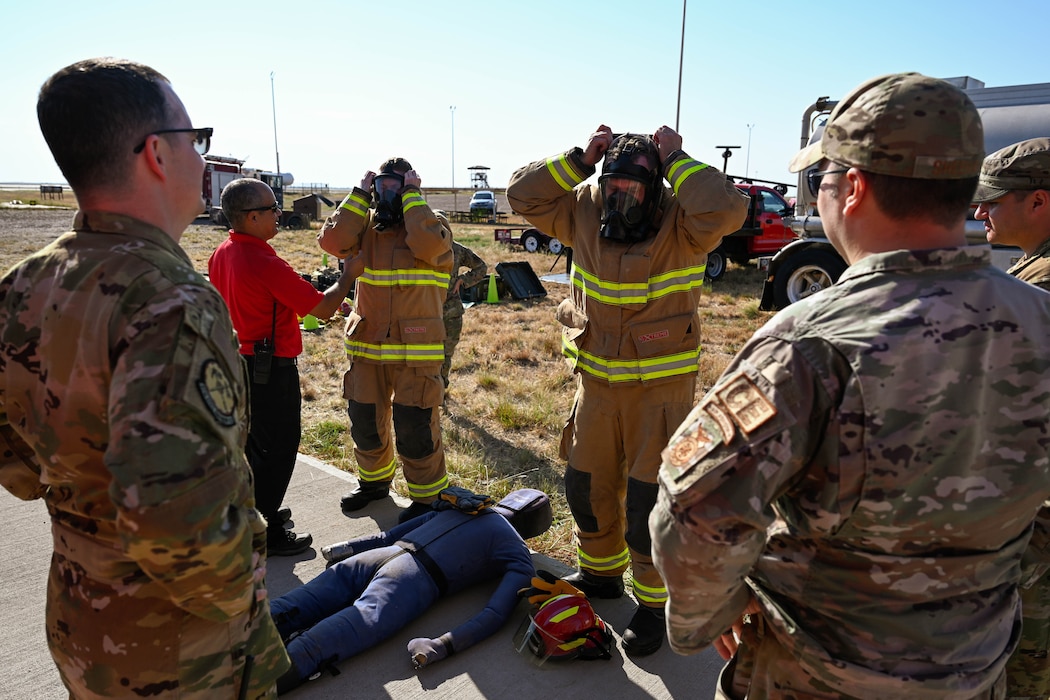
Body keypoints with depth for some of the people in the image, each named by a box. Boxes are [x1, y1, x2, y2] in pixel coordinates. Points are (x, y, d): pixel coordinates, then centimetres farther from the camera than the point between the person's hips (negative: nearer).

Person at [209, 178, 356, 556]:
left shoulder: (221, 254, 3)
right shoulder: (264, 263, -26)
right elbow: (324, 307, -22)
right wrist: (349, 273, -8)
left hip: (242, 361, 10)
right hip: (271, 368, -9)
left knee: (256, 440, 22)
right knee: (279, 447, 3)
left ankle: (257, 511, 38)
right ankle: (266, 534, 14)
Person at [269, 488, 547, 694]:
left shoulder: (456, 508, 31)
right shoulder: (519, 558, 17)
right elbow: (497, 612, -3)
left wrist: (345, 549, 38)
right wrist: (445, 645, -12)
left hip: (381, 555, 6)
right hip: (416, 579, -5)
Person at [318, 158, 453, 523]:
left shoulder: (430, 226, -4)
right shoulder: (366, 226, 7)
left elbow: (428, 245, -27)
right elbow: (332, 241, -10)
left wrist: (412, 194, -16)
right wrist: (359, 194, -5)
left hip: (415, 348, -5)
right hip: (366, 344, 5)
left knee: (414, 425, -1)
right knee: (364, 420, 17)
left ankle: (427, 495, 20)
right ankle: (374, 480, 41)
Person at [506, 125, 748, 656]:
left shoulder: (680, 226, -14)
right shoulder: (584, 214, -1)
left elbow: (727, 209, -33)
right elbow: (523, 194, 0)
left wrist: (676, 160, -21)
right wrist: (579, 160, -8)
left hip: (661, 386, -5)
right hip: (596, 379, 5)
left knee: (648, 499, 3)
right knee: (586, 486, 17)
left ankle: (653, 602, 25)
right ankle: (601, 572, 42)